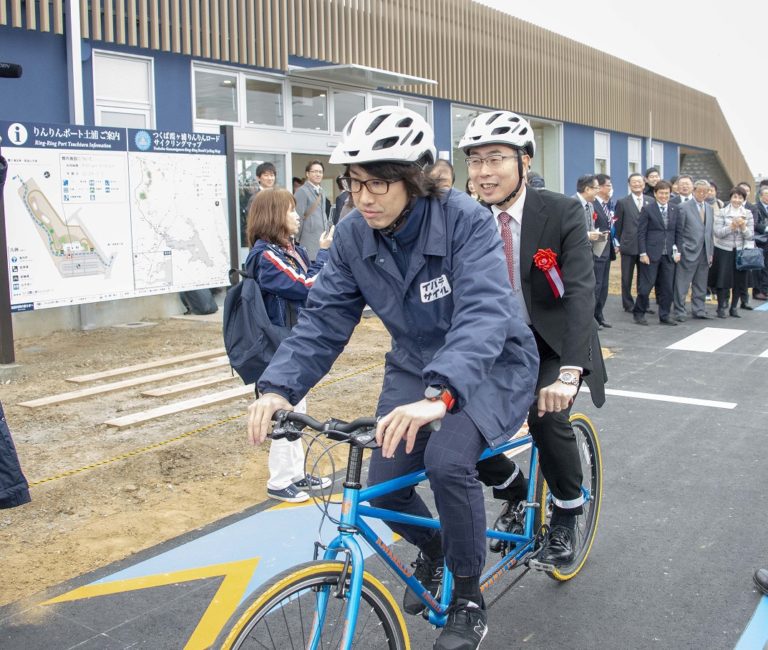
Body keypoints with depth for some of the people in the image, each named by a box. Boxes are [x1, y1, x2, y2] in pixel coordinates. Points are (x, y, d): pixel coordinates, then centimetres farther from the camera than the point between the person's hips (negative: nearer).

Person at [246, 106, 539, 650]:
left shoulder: (465, 221, -26)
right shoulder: (353, 237, -11)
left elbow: (483, 313, -39)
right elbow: (323, 319, -13)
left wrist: (438, 395, -55)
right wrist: (279, 387, -30)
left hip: (490, 365, -5)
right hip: (416, 365, 5)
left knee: (448, 461, -30)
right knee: (384, 487, -7)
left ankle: (468, 597, -2)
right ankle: (432, 551, 30)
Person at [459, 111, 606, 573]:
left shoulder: (563, 213, -18)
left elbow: (581, 291, -28)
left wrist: (569, 373, -41)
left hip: (556, 343, -3)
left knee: (547, 413, -29)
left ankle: (568, 510, 2)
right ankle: (513, 491, 18)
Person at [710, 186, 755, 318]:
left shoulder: (748, 214, 6)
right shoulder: (722, 213, -2)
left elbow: (751, 235, 1)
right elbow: (718, 233, -10)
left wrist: (743, 227, -17)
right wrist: (731, 226, -22)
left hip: (741, 251, 3)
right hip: (724, 250, -3)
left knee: (739, 280, 6)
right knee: (723, 279, -3)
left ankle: (734, 307, 19)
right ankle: (721, 307, 8)